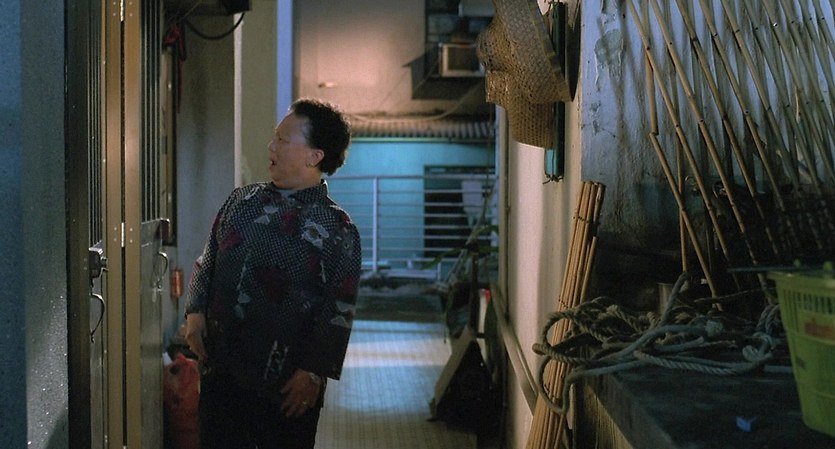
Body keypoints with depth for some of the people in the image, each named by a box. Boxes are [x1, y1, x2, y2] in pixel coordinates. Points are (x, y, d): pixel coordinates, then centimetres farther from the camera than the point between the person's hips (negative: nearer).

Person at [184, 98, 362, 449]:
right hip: (221, 369, 5)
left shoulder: (337, 230, -8)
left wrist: (313, 372, -15)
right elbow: (207, 261, 17)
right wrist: (196, 312, 3)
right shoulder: (241, 200, 10)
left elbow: (339, 311, -11)